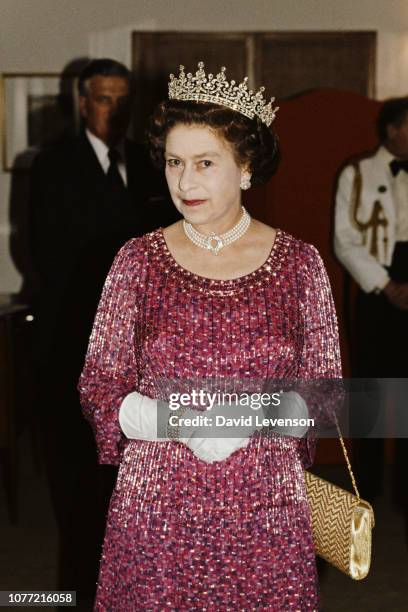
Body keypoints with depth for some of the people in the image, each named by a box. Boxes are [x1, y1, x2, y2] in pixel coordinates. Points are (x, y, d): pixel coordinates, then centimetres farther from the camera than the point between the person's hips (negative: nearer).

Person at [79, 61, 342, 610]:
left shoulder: (299, 263, 0)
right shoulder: (138, 260, 0)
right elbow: (100, 387, 2)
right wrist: (178, 424, -16)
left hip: (265, 508, 0)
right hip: (156, 508, 0)